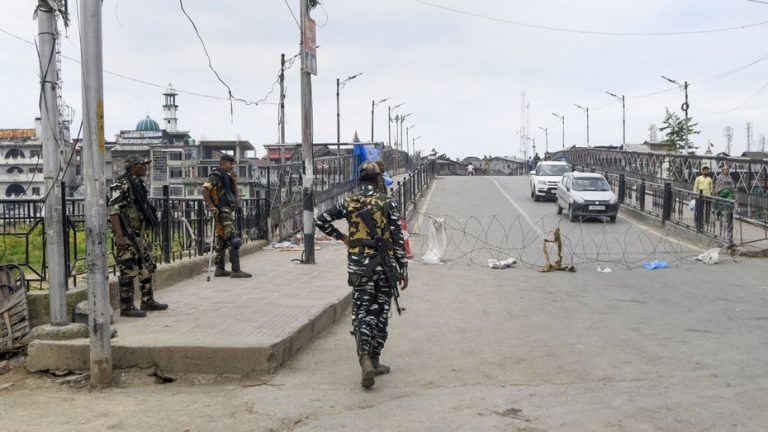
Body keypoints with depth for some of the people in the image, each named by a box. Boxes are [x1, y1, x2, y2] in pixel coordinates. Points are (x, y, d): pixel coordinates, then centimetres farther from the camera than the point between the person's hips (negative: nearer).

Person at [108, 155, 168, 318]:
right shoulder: (121, 185, -13)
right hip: (128, 237, -9)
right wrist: (119, 236, -27)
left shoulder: (139, 184, 15)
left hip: (143, 235, 9)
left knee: (147, 268, 15)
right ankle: (126, 307, 1)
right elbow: (113, 211, -20)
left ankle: (148, 301, 25)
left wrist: (148, 233, 21)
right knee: (129, 271, -5)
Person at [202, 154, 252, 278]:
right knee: (234, 241, -14)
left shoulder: (226, 176, 20)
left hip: (229, 212, 10)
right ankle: (236, 270, -16)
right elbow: (204, 190, -20)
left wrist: (234, 182, 7)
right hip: (222, 211, -10)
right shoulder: (216, 175, -8)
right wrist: (212, 206, -21)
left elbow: (235, 195, 20)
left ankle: (220, 269, 15)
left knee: (222, 241, 11)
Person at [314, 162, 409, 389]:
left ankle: (365, 360, -20)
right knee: (380, 312, 12)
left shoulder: (348, 203, 3)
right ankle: (374, 361, 19)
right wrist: (403, 270, 1)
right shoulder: (388, 204, -3)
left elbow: (320, 220, 5)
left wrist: (341, 237, 16)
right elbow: (398, 239, -5)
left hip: (358, 264, 1)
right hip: (384, 264, -1)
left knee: (361, 313, 1)